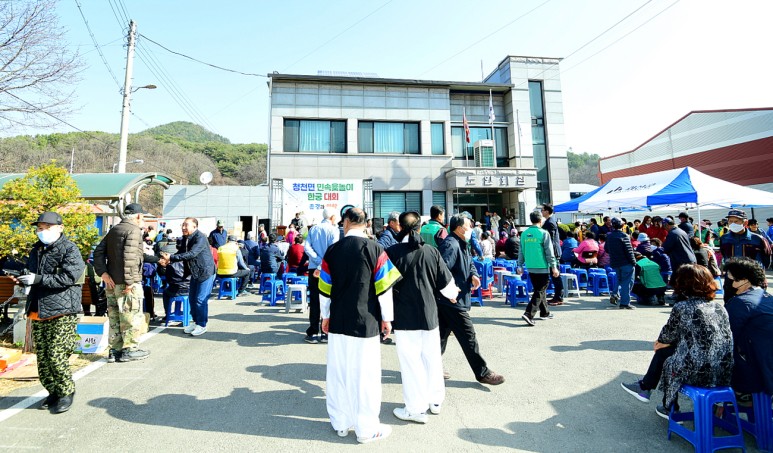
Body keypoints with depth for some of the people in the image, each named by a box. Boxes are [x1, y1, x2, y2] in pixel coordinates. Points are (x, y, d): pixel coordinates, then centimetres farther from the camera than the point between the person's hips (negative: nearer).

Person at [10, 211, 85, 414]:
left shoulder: (70, 250, -8)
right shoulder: (36, 250, 16)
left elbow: (69, 277, -18)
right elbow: (33, 276, 27)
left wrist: (38, 279, -19)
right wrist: (22, 280, 8)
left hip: (62, 312, -7)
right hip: (38, 312, 8)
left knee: (57, 356, -6)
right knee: (42, 357, 11)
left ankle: (67, 393, 11)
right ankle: (54, 392, 26)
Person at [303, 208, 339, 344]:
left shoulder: (313, 229, 8)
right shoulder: (333, 230, -4)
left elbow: (307, 247, -4)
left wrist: (318, 261, -8)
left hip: (314, 269, 4)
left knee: (314, 301, 8)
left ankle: (313, 333, 12)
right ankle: (325, 333, 12)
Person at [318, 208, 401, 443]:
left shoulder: (332, 250, -1)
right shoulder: (375, 249, -10)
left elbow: (325, 287, 5)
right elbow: (384, 287, -9)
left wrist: (326, 316, 17)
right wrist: (386, 318, 2)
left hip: (338, 321, 4)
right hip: (366, 322, -3)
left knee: (338, 372, 16)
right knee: (365, 374, 8)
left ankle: (340, 423, 30)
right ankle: (366, 429, 20)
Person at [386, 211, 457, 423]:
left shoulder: (392, 252, -12)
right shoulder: (431, 252, -4)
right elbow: (446, 282, 3)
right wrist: (452, 294, 24)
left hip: (404, 316, -3)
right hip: (429, 314, 4)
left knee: (411, 361, 7)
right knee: (432, 357, 18)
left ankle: (416, 409, 18)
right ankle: (435, 400, 34)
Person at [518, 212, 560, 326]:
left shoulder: (524, 234, 4)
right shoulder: (544, 233, -10)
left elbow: (521, 251, 9)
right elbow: (549, 252, -9)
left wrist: (520, 265, 15)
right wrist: (554, 267, -4)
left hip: (530, 268, 6)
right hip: (542, 267, -5)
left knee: (539, 290, 19)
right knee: (540, 291, -1)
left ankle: (545, 313, 31)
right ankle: (529, 314, -13)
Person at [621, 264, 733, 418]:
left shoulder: (681, 308, -13)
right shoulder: (719, 306, 5)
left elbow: (668, 335, 3)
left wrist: (662, 340, 26)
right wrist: (666, 341, 22)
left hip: (698, 374, -6)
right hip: (725, 374, 6)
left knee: (664, 353, 22)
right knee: (668, 348, 23)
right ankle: (645, 386, 39)